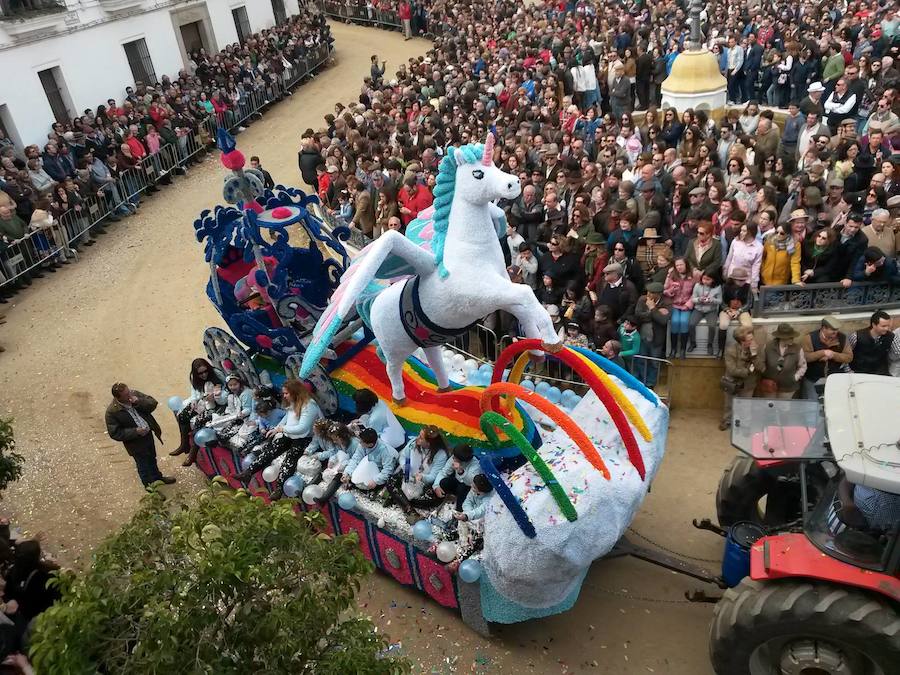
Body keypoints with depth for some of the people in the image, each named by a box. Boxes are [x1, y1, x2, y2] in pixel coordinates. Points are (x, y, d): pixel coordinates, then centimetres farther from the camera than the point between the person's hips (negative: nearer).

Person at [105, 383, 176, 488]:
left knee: (152, 459, 29)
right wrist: (135, 432, -27)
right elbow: (115, 433, -22)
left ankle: (157, 477, 54)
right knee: (143, 466, 18)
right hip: (136, 443, -5)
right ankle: (149, 485, 43)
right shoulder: (112, 412, -26)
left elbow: (153, 403, -12)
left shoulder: (135, 394, -14)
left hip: (148, 434, 5)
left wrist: (139, 402, -30)